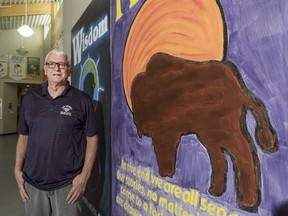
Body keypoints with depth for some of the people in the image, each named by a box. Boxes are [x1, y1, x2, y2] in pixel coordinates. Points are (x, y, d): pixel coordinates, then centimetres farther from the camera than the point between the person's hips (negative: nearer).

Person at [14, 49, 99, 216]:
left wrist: (85, 175, -9)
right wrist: (18, 170, 4)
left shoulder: (82, 100, -5)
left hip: (68, 183, -3)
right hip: (32, 182, 3)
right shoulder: (30, 99, 6)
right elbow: (23, 136, 11)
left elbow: (92, 138, -4)